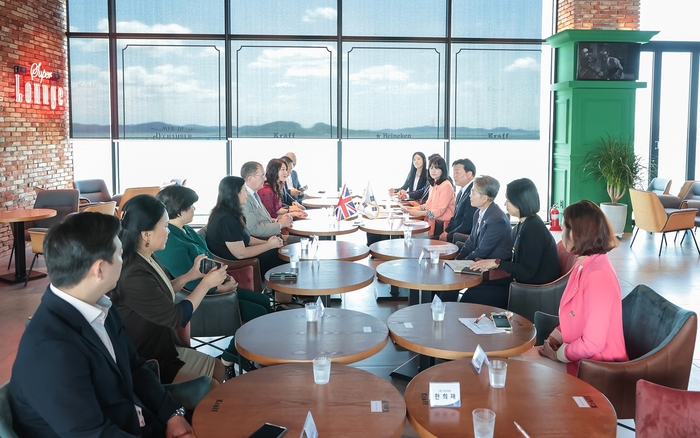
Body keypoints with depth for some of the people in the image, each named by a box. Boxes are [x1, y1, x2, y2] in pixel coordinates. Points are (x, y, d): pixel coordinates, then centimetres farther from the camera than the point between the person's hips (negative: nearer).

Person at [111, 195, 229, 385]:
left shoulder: (146, 260, -1)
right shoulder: (133, 276, -31)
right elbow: (176, 317, -22)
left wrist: (190, 275, 4)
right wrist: (206, 283, -12)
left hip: (162, 349, 10)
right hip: (147, 364, -10)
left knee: (219, 368, 13)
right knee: (211, 389, -6)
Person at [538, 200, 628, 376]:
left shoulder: (597, 275, -26)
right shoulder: (585, 264, 5)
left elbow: (592, 344, -26)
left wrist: (557, 355, -13)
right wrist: (554, 337, 2)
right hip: (580, 355, 8)